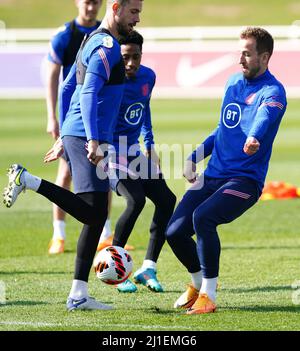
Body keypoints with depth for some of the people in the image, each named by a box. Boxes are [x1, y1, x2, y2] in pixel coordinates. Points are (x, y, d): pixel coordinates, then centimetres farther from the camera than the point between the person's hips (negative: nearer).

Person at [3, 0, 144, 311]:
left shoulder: (91, 42, 21)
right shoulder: (107, 46, -9)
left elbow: (67, 90, 26)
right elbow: (89, 93, -20)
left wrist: (64, 137, 29)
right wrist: (93, 141, -26)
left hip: (74, 135, 10)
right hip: (86, 137, -10)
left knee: (95, 215, 7)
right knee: (93, 213, -14)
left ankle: (78, 296, 5)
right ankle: (27, 181, -12)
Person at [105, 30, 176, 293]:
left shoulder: (147, 76, 4)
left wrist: (150, 145, 25)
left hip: (134, 152, 8)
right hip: (111, 152, -8)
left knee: (166, 200, 0)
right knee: (136, 201, -24)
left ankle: (148, 268, 9)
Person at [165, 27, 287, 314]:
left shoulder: (272, 91, -11)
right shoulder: (233, 82, 14)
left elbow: (265, 117, -35)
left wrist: (253, 139, -58)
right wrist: (195, 156, 16)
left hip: (245, 180, -7)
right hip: (212, 176, 7)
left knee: (203, 217, -31)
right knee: (174, 231, -5)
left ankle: (208, 295, -17)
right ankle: (198, 282, 25)